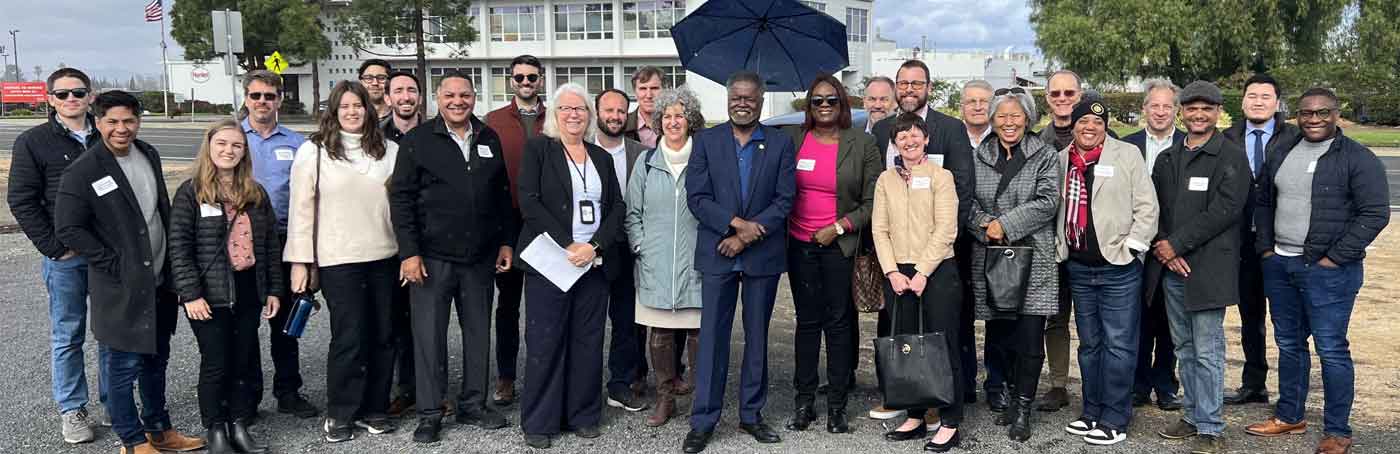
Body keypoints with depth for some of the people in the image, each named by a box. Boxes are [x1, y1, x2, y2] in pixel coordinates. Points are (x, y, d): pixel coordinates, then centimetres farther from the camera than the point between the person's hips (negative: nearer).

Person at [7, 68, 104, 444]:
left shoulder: (106, 138, 5)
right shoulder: (33, 142, -2)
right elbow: (22, 201, -4)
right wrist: (54, 247, -9)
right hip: (65, 256, -2)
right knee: (67, 335, 6)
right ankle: (72, 409, 16)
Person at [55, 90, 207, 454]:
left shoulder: (148, 155, 7)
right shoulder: (82, 172, -13)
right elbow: (68, 228, -13)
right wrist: (115, 264, -15)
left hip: (159, 281, 7)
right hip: (119, 288, -7)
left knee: (156, 359, 18)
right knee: (123, 366, 2)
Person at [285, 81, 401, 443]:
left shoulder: (389, 150, 7)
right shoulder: (313, 151, -1)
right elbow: (301, 209, -2)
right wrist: (300, 261, -4)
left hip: (384, 257, 4)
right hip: (337, 260, -3)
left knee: (381, 336, 8)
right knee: (348, 337, -3)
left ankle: (373, 409, 22)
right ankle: (339, 414, 13)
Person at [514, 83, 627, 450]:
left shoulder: (602, 157, 15)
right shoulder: (538, 149, 2)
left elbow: (617, 208, 9)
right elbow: (529, 202, -8)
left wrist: (594, 246, -8)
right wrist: (567, 246, -14)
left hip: (595, 262, 4)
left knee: (588, 341, 5)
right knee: (545, 341, -1)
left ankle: (583, 415, 16)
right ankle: (539, 422, 9)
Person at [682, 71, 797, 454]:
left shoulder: (780, 144, 3)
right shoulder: (706, 141, 3)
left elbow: (784, 200, -4)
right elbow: (696, 197, -4)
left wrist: (746, 236, -13)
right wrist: (735, 223, -16)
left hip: (763, 254, 1)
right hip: (717, 253, -1)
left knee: (757, 337, 9)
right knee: (712, 336, 1)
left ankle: (752, 415, 21)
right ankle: (703, 421, 9)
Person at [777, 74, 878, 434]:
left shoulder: (862, 144, -1)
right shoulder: (792, 138, 2)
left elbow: (872, 201, -2)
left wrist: (839, 227, -10)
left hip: (840, 244, -1)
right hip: (800, 244, 2)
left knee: (838, 322, 4)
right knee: (806, 321, 8)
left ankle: (837, 404, 14)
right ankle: (804, 402, 17)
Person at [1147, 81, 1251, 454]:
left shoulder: (1231, 157, -3)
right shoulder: (1166, 159, 15)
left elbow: (1224, 210, -12)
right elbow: (1154, 208, 12)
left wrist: (1177, 244, -13)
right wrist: (1164, 249, -4)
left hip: (1208, 268, -6)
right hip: (1171, 268, 6)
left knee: (1207, 352, -4)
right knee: (1185, 349, 13)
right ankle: (1193, 416, 24)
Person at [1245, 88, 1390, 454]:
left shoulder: (1357, 159, -7)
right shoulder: (1281, 155, 11)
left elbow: (1375, 214, -12)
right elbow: (1263, 202, 21)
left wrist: (1335, 258, -14)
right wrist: (1265, 248, 10)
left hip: (1328, 270, -6)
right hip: (1279, 264, 6)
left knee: (1331, 350, -3)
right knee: (1289, 344, 15)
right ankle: (1289, 416, 28)